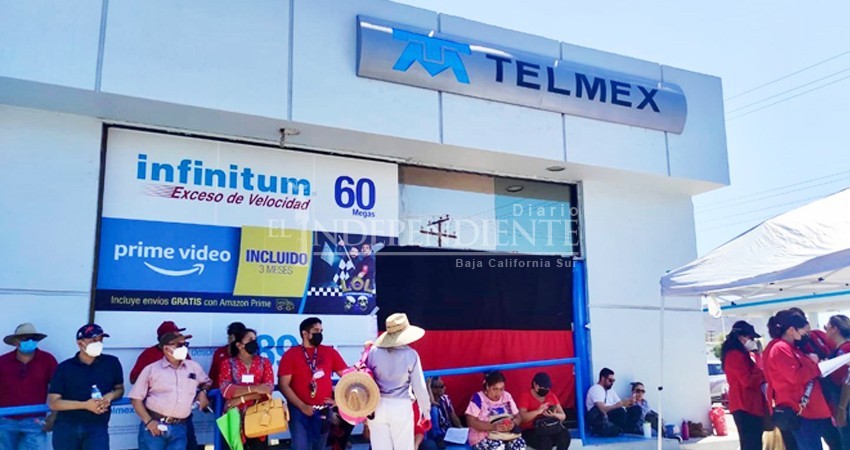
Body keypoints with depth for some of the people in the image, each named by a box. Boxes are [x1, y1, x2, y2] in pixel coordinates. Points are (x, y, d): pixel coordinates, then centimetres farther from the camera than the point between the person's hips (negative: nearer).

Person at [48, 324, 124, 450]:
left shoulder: (112, 363, 2)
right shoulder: (65, 367, -2)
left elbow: (119, 389, 16)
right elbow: (52, 402, -6)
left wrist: (109, 396, -9)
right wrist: (85, 405, -18)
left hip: (97, 427, -1)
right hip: (66, 427, 1)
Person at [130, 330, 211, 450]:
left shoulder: (194, 367, 12)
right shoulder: (151, 369, 2)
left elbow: (206, 382, 29)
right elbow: (136, 398, 1)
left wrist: (203, 392, 6)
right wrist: (148, 421, -9)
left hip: (179, 429, 3)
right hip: (154, 427, -3)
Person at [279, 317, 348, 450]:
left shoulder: (330, 352, 6)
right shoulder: (291, 354, -2)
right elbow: (283, 385, -7)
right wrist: (302, 406, -12)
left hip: (324, 411, 3)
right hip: (300, 411, -3)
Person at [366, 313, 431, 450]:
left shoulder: (373, 351, -3)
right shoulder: (410, 354, -7)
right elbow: (419, 386, -4)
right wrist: (426, 412, 7)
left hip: (378, 406, 2)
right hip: (401, 407, -2)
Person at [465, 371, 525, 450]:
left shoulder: (507, 396, 8)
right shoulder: (479, 398, -7)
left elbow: (517, 417, 10)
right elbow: (471, 422, -15)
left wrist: (513, 424, -15)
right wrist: (493, 427, -25)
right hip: (483, 437, -4)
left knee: (520, 443, -25)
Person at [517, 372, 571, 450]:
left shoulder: (551, 396, 10)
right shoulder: (525, 396, -5)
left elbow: (563, 416, 5)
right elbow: (522, 417, -17)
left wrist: (554, 414, -18)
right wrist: (538, 411, -30)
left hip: (550, 429, 5)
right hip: (530, 431, -4)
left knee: (564, 434, -25)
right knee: (545, 441, -34)